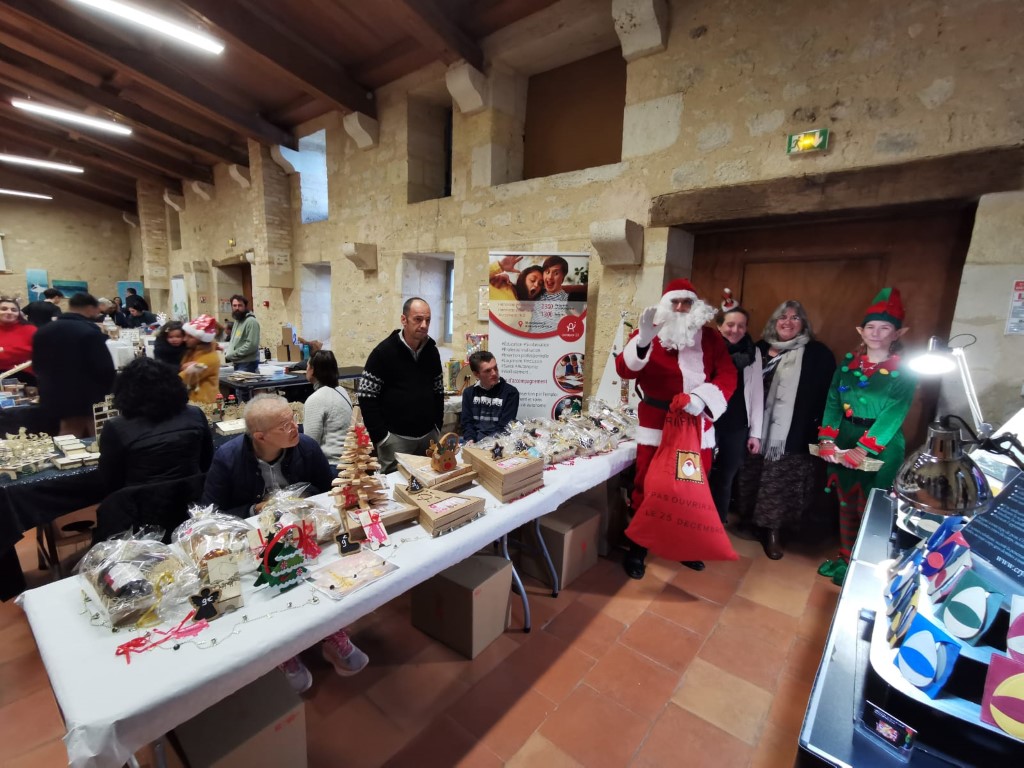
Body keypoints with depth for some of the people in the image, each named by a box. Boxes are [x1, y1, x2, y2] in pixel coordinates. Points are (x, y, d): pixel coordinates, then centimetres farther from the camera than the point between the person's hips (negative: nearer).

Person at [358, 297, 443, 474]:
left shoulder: (432, 350, 5)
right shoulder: (384, 352, -10)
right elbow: (367, 397, -11)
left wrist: (438, 426, 7)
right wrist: (381, 437, -13)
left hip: (429, 435, 5)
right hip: (396, 437, -5)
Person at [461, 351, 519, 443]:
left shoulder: (511, 392, -3)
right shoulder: (469, 393, 11)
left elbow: (504, 428, -7)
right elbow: (467, 423, 7)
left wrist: (479, 442, -17)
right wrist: (471, 440, -13)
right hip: (474, 441, 3)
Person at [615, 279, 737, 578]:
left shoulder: (710, 338, 7)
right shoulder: (646, 334, 0)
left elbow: (727, 375, -2)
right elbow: (624, 369, -14)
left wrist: (703, 398, -21)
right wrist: (643, 341, -32)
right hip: (656, 425, -3)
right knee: (647, 487, 4)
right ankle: (636, 549, 20)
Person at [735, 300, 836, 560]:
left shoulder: (818, 354, -1)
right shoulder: (761, 348, 7)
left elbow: (826, 394, -4)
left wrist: (820, 429, -10)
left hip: (793, 434, -3)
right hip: (757, 429, 3)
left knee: (781, 482, 3)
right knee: (753, 477, 12)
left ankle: (773, 532, 18)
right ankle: (751, 521, 31)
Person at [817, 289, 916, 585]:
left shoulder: (904, 372, -7)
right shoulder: (848, 363, 3)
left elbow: (893, 415, -16)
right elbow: (833, 402, -3)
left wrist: (861, 450, -24)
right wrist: (827, 440, -15)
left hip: (881, 447, -3)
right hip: (844, 441, 4)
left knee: (869, 508, 6)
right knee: (845, 502, 15)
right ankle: (844, 557, 31)